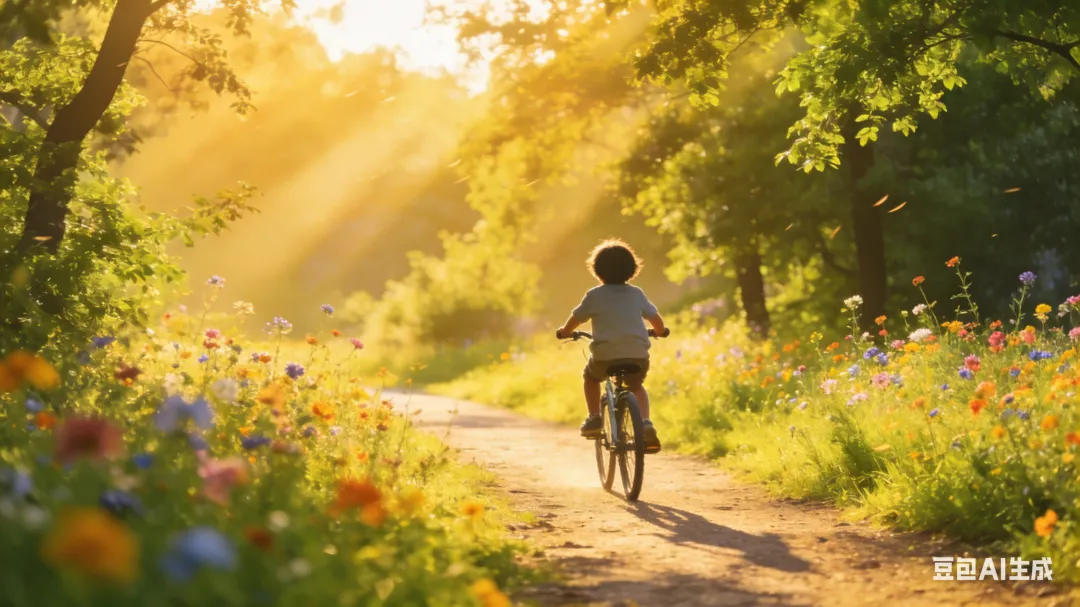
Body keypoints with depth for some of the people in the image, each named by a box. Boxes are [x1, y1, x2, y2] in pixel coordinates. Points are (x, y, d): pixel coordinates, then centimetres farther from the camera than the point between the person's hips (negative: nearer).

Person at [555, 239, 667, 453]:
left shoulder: (595, 295, 3)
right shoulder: (637, 294, 11)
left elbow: (576, 319, 11)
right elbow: (655, 317, 19)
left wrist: (564, 331, 33)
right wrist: (660, 331, 42)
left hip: (605, 355, -2)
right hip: (638, 355, 2)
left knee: (590, 377, 30)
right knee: (636, 386, 27)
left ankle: (594, 418, 16)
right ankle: (645, 423, 2)